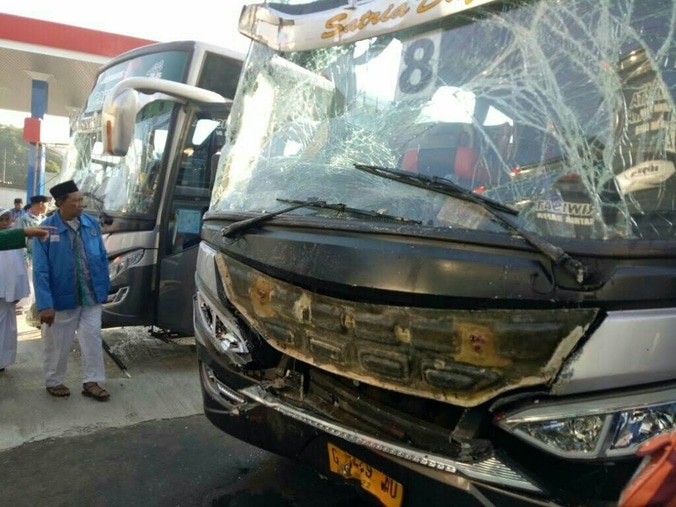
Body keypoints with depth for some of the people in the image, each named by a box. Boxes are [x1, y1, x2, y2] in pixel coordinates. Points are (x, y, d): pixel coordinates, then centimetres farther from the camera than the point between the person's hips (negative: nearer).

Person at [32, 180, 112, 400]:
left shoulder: (92, 224, -1)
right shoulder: (47, 229, -13)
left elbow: (102, 258, 6)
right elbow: (40, 270, -14)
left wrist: (104, 289, 5)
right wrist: (45, 304, -18)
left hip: (91, 296, 3)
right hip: (62, 298, -3)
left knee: (92, 339, 8)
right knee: (58, 343, 13)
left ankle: (91, 382, 21)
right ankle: (54, 382, 33)